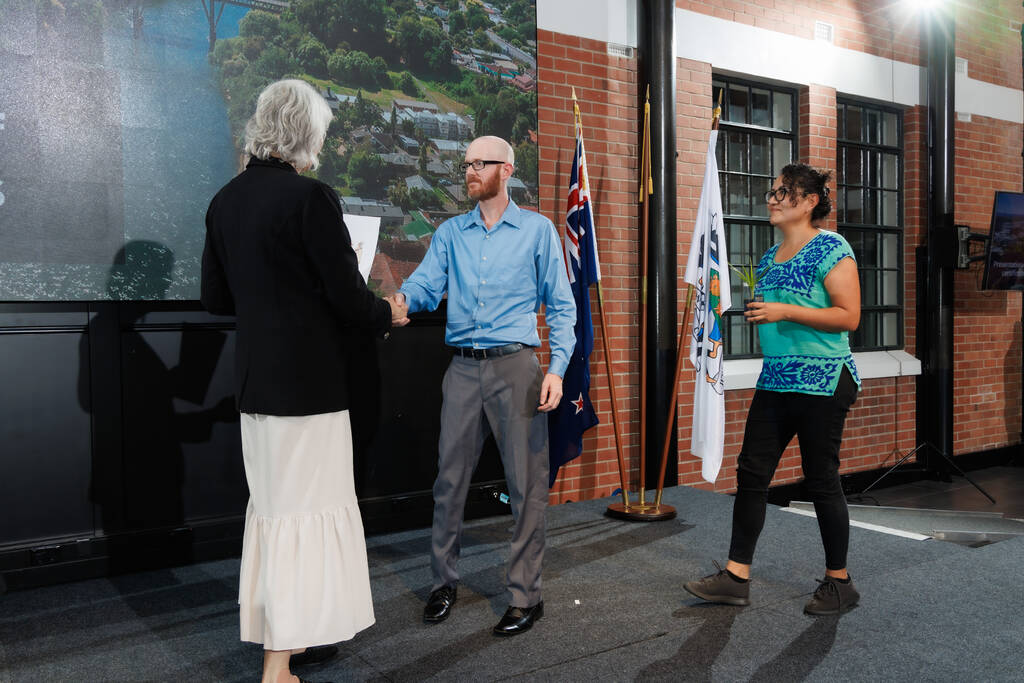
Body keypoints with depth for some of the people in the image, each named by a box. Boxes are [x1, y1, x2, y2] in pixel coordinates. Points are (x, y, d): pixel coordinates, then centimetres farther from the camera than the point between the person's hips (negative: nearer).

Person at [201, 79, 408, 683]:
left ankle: (275, 628, 34)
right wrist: (387, 313, 4)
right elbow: (348, 297, -16)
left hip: (256, 378, 7)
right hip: (310, 378, -7)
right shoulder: (311, 198, -16)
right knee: (306, 508, 3)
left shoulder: (227, 200, 6)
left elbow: (217, 297, 12)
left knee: (271, 505, 19)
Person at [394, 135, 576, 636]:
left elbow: (560, 305, 3)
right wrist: (402, 299, -23)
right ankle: (444, 581, 24)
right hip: (463, 368, 3)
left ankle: (526, 594, 12)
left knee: (526, 483, 0)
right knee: (449, 477, 8)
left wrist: (557, 367, -8)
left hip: (515, 368, -3)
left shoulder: (537, 229, 5)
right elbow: (426, 283, 1)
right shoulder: (450, 233, 14)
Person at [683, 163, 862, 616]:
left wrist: (785, 311, -20)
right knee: (751, 473, 4)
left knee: (821, 481, 1)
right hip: (775, 380, 8)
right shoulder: (770, 257, 16)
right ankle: (736, 577, 12)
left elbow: (848, 317, -15)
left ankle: (839, 583, 19)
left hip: (823, 382, -8)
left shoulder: (831, 249, -8)